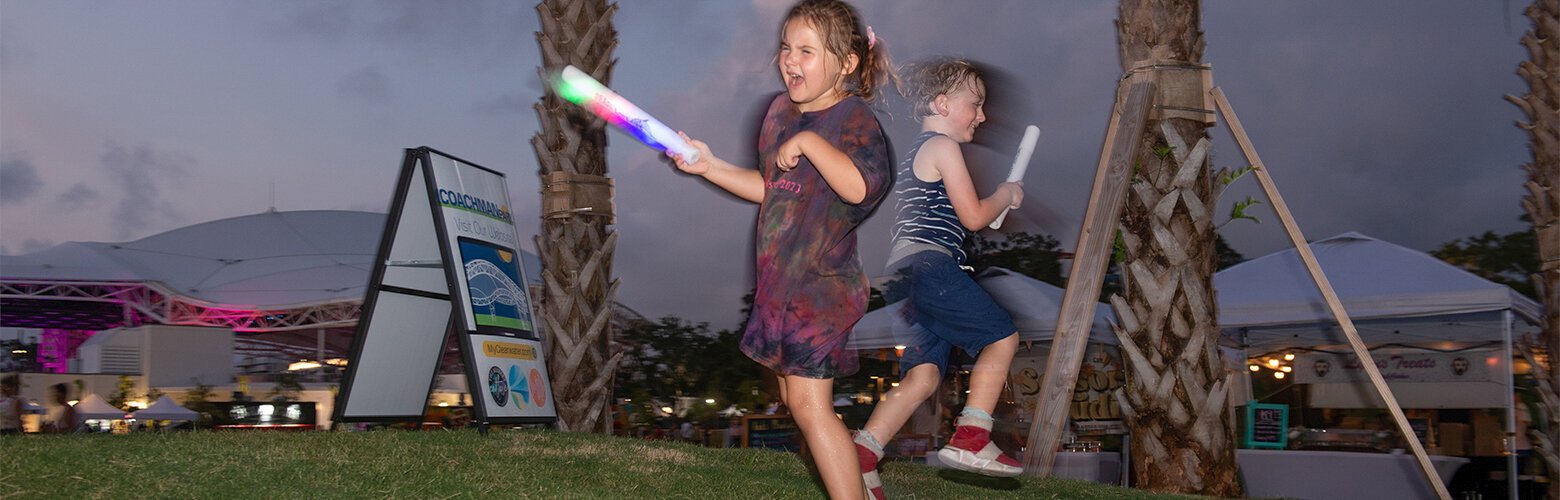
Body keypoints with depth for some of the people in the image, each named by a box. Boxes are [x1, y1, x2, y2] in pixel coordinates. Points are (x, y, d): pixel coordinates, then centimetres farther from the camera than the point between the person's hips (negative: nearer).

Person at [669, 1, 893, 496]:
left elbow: (861, 185, -35)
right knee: (794, 398, 15)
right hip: (782, 279, 9)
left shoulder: (854, 117, -15)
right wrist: (710, 166, 12)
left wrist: (807, 141, -28)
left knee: (809, 404, -13)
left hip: (823, 281, -9)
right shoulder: (780, 110, 10)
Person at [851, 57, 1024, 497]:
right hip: (929, 264, -9)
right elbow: (974, 216, -5)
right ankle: (970, 437, -9)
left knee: (924, 374, 0)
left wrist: (995, 204, 28)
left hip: (903, 272, 9)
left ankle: (862, 452, -12)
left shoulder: (914, 154, 29)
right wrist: (1005, 196, 13)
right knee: (1003, 336, -2)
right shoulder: (943, 146, -1)